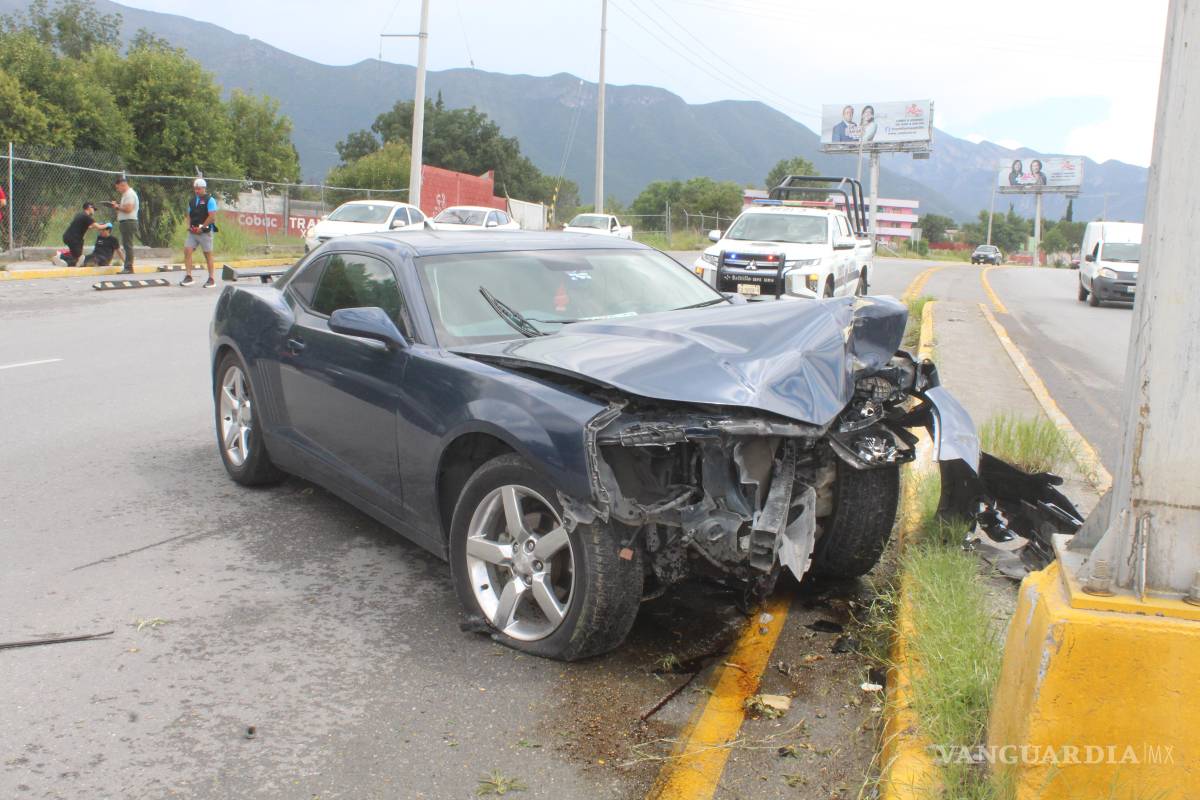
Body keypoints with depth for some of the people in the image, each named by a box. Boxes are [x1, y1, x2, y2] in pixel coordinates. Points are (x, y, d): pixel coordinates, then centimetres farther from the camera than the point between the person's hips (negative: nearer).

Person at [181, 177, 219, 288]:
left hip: (205, 232, -6)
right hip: (193, 232, 6)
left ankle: (212, 279, 9)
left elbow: (212, 216, -15)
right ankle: (189, 277, 0)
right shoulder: (192, 200, 14)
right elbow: (189, 215, 20)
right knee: (187, 251, -4)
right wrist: (189, 226, 2)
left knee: (208, 254, 1)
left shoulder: (210, 200, -7)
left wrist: (201, 227, -15)